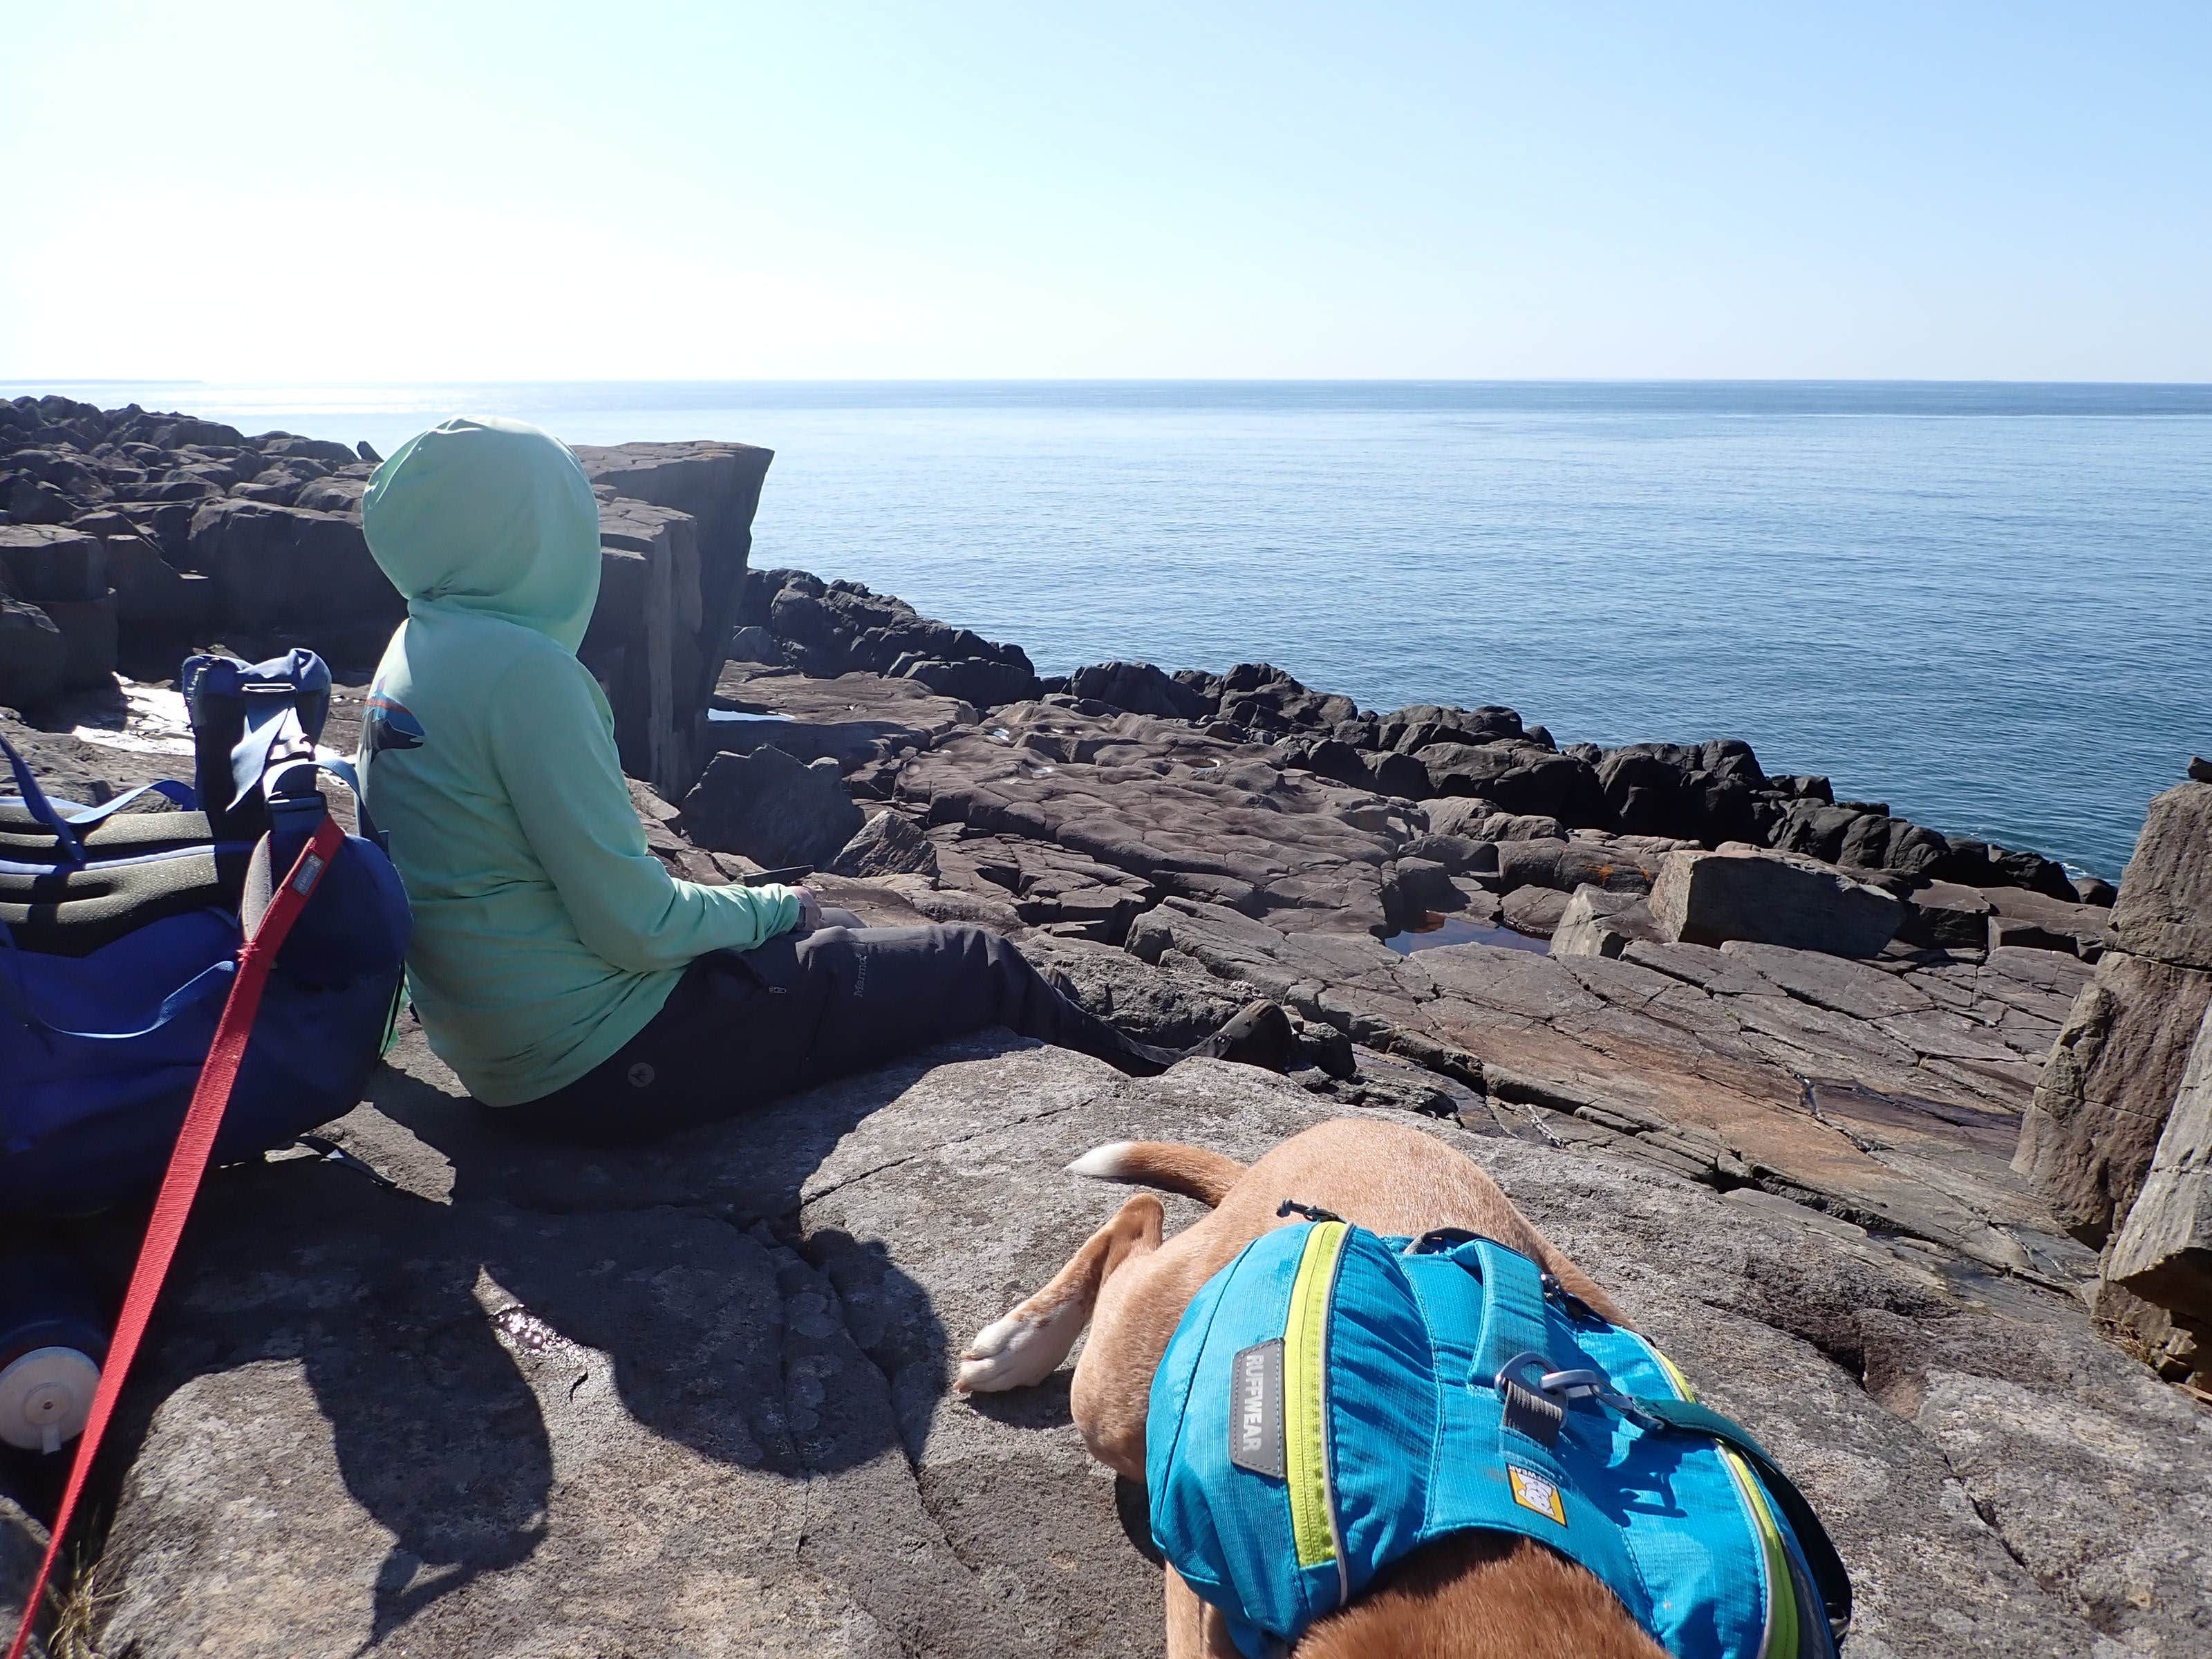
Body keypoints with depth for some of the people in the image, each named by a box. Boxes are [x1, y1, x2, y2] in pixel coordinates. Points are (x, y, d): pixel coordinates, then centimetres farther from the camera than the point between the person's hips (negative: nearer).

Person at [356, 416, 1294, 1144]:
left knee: (816, 928, 24)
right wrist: (772, 905, -4)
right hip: (603, 1070, -10)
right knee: (979, 968, 2)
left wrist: (765, 906, 11)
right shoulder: (519, 663, -22)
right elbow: (634, 923, -23)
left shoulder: (417, 649, 7)